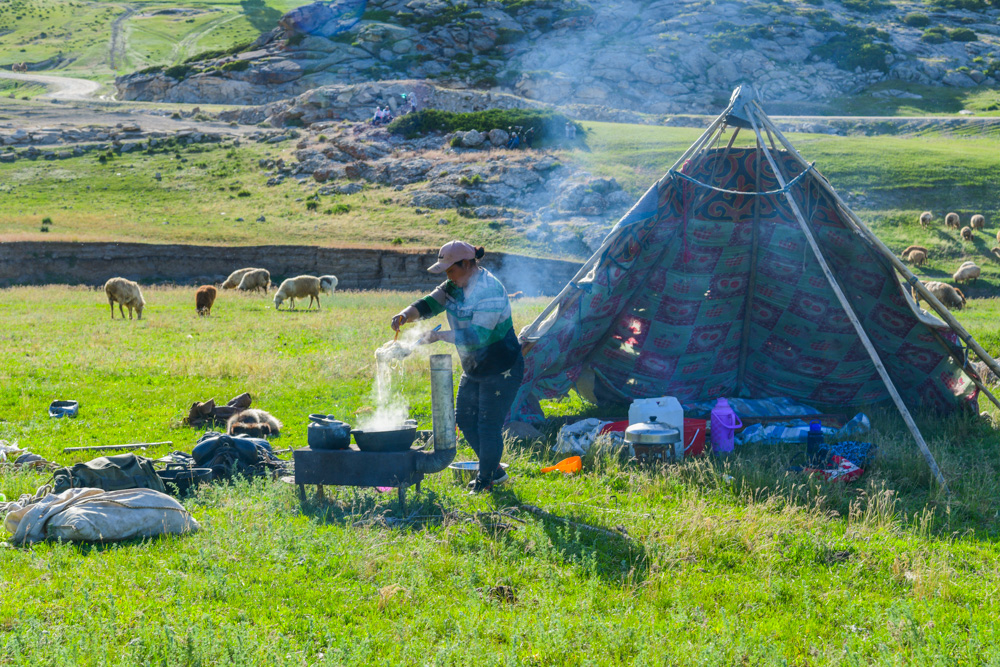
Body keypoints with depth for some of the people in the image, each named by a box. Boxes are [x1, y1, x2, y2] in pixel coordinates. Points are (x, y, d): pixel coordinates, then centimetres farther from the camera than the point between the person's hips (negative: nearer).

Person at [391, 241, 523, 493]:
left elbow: (477, 336, -31)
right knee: (465, 419, 14)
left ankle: (485, 481, 10)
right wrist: (406, 314, -19)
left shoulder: (489, 290, -25)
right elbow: (429, 304, 3)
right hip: (474, 369, 10)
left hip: (501, 370, -10)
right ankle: (495, 471, 29)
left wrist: (439, 336, -28)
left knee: (489, 425, -5)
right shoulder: (456, 286, 3)